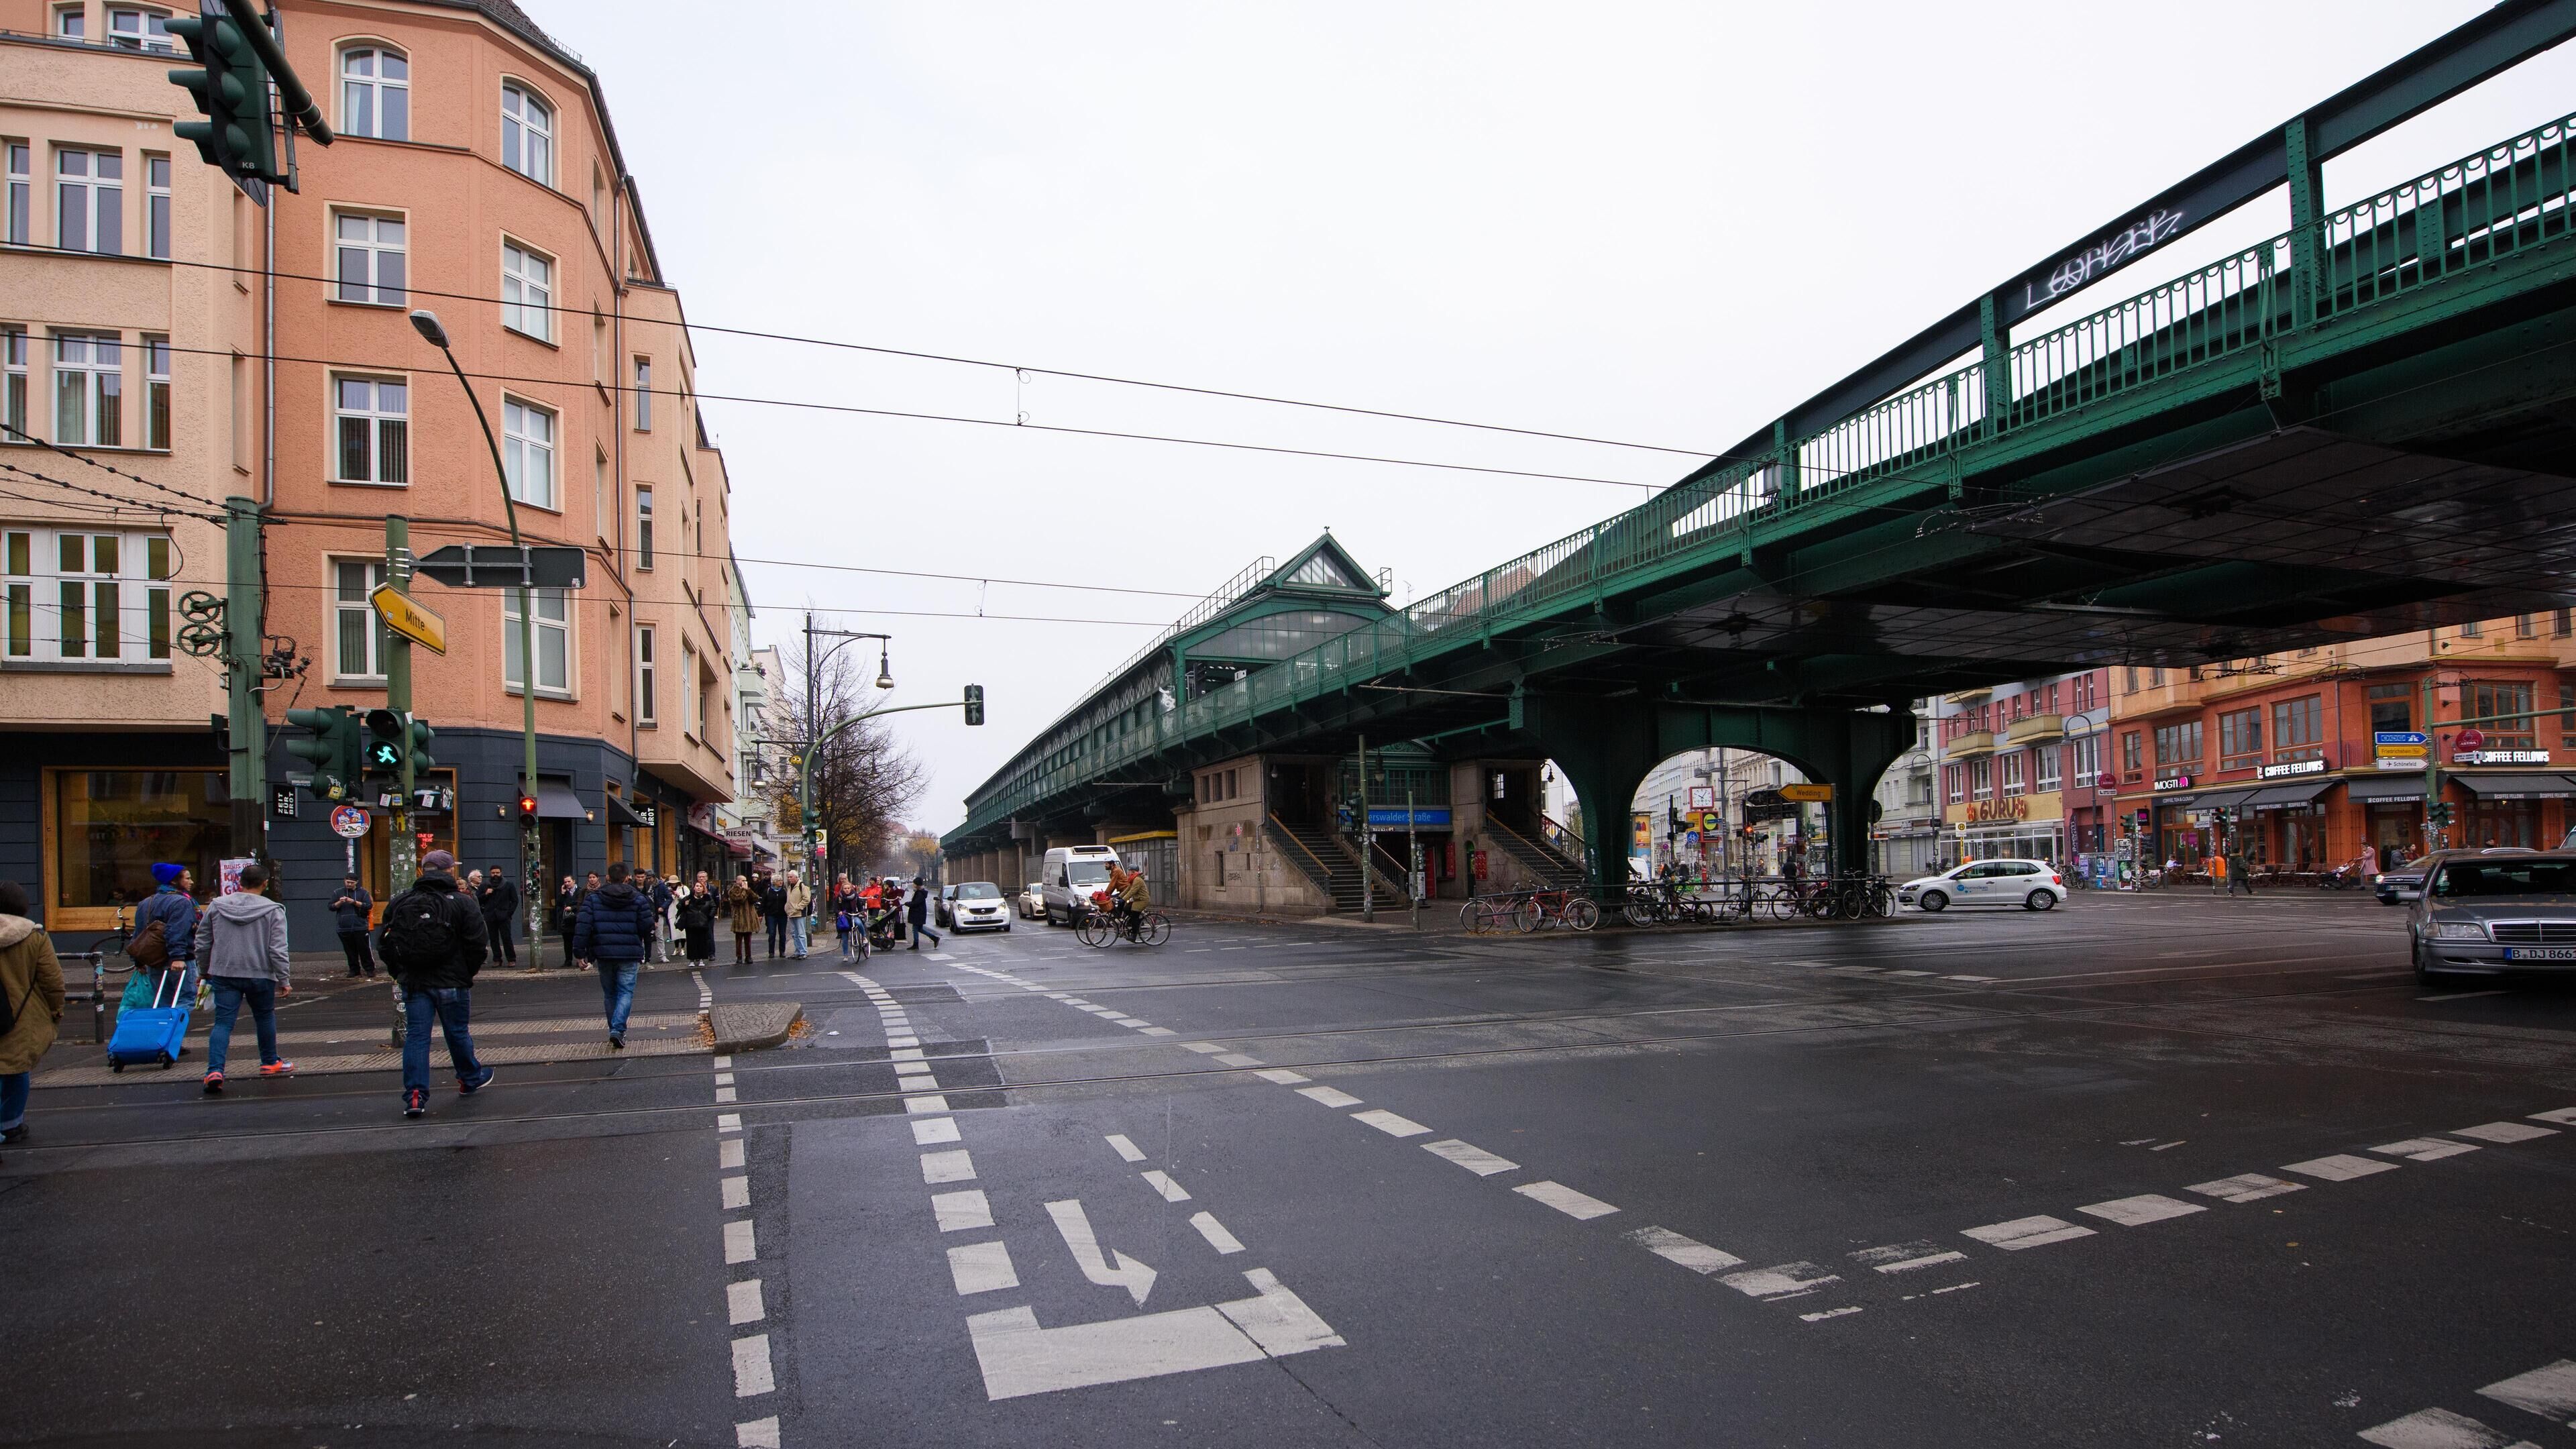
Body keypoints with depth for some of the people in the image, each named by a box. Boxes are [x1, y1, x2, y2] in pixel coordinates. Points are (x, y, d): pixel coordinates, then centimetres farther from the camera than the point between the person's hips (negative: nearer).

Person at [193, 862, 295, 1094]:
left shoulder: (217, 906, 2)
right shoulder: (273, 911, -9)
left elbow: (202, 944, 10)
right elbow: (278, 950, -11)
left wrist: (205, 970, 25)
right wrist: (284, 980, -4)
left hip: (224, 975, 2)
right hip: (260, 975, -2)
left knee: (223, 1023, 1)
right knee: (265, 1018, 16)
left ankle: (215, 1071, -15)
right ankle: (270, 1063, 29)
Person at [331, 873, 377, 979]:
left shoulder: (362, 892, 3)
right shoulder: (338, 893, 11)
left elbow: (369, 906, -5)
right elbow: (331, 907, 8)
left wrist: (355, 902, -14)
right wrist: (340, 902, -11)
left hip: (360, 927, -3)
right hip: (344, 928, 3)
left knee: (364, 949, -2)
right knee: (350, 951, 6)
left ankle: (370, 969, 5)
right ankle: (354, 970, 14)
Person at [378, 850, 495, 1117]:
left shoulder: (399, 903, 3)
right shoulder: (463, 903, -9)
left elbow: (385, 943, 7)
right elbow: (478, 945, -11)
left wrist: (400, 973, 15)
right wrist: (468, 973, 4)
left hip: (413, 982, 2)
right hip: (452, 982, -2)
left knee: (416, 1036, 5)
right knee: (458, 1033, 13)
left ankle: (415, 1096, -1)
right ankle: (471, 1080, 31)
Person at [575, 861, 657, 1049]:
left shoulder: (593, 898, 2)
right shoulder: (638, 899, -1)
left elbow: (584, 926, -6)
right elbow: (647, 927, -1)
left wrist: (580, 951, -3)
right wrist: (647, 951, 14)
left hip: (604, 954, 2)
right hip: (629, 954, -2)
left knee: (609, 993, 16)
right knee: (626, 992, 0)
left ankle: (614, 1030, 24)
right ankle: (618, 1030, -17)